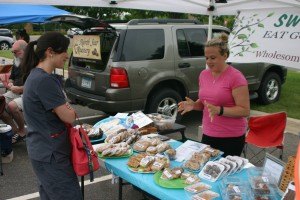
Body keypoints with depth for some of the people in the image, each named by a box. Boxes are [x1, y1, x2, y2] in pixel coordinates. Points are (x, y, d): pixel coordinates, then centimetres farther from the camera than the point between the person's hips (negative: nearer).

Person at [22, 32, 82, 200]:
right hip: (51, 154, -10)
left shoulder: (36, 75, 9)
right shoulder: (44, 80, -23)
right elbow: (69, 117, -21)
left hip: (43, 150, 10)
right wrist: (69, 110, 1)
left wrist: (66, 109, -6)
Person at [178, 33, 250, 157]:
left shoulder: (236, 77, -12)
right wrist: (194, 105, -3)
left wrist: (219, 110, -26)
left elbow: (245, 111, -14)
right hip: (208, 135, 6)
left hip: (231, 138, -5)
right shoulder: (204, 74, 6)